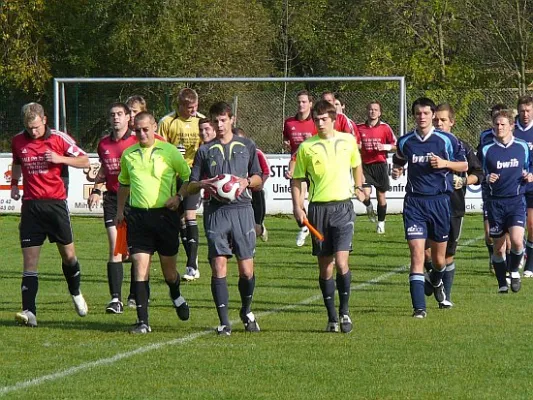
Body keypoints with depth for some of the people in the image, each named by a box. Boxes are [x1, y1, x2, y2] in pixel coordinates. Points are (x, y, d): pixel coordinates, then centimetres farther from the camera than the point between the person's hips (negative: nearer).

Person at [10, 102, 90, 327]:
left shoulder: (59, 138, -6)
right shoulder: (18, 141, 3)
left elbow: (84, 161, -1)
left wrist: (60, 158, -15)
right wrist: (14, 184, 10)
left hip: (56, 202, -1)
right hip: (31, 205, 1)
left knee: (68, 255, 7)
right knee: (30, 260, -7)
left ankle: (75, 293, 36)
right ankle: (29, 312, -13)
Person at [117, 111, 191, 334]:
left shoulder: (168, 151, -1)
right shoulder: (128, 155, 9)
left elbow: (188, 177, 7)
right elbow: (123, 184, 24)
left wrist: (179, 196, -8)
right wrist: (120, 211, 19)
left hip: (164, 214, -2)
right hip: (138, 216, 2)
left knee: (168, 269, 7)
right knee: (140, 266, -8)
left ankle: (176, 296, 42)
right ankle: (142, 321, -9)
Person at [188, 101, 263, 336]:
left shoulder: (247, 147, 13)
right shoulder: (205, 151, 12)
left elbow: (258, 179, 18)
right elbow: (190, 187, 12)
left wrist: (246, 181, -4)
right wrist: (203, 184, -10)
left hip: (242, 209, 0)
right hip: (215, 211, 0)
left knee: (246, 270, -1)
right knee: (218, 267, -8)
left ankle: (246, 311, 24)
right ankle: (224, 322, -4)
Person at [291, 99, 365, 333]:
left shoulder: (348, 141, 4)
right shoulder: (307, 147, 0)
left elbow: (356, 165, 24)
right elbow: (297, 180, 6)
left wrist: (358, 187, 17)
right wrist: (297, 207, -5)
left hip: (343, 206, 0)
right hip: (318, 208, 0)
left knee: (341, 261, -13)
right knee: (325, 266, 5)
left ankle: (344, 310, 3)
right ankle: (332, 317, 14)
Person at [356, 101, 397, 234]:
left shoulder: (385, 127, 0)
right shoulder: (359, 128, 4)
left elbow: (396, 147, 1)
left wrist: (384, 147, -15)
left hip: (380, 165, -1)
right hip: (365, 165, 1)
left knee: (381, 195, 3)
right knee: (365, 194, -14)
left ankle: (381, 223, 19)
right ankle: (369, 207, 22)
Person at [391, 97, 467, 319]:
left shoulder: (447, 140, -1)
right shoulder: (405, 142, 5)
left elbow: (464, 165, 6)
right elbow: (398, 162, 24)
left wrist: (445, 163, -11)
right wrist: (396, 170, 2)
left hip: (439, 200, 0)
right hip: (414, 202, 0)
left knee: (439, 258, 9)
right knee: (417, 253, -12)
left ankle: (436, 281, 46)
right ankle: (419, 307, -13)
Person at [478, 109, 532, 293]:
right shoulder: (487, 149, 1)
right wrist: (487, 179, -15)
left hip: (516, 200, 0)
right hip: (495, 202, 0)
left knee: (516, 241, -19)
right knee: (498, 247, 4)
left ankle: (514, 270, 9)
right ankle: (502, 283, 19)